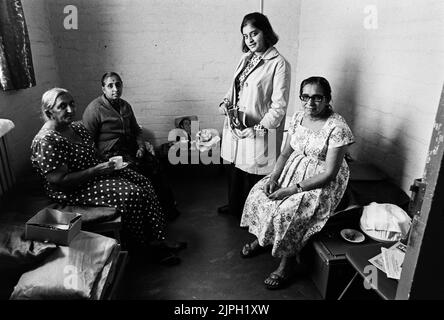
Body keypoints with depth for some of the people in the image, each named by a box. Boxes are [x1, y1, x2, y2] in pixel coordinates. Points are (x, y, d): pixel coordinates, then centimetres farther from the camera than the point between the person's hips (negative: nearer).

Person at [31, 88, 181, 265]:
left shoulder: (77, 126, 7)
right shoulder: (46, 142, -21)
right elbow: (59, 182, -24)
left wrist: (107, 162, 1)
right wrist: (96, 171, -24)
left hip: (95, 171, 9)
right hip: (73, 191, -9)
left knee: (144, 182, -7)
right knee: (132, 193, -22)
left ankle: (156, 240, -5)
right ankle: (139, 245, 0)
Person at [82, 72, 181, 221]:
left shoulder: (125, 106, 17)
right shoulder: (94, 109, -5)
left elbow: (136, 130, 24)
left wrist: (141, 146, 4)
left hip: (131, 148, 6)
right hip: (110, 153, -6)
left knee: (154, 163, -20)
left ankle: (169, 206, -12)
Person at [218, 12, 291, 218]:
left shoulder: (279, 64, -12)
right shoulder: (246, 58, 10)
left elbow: (279, 107, -16)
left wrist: (258, 129, -23)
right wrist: (226, 103, -1)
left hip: (259, 132, -7)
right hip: (235, 127, 7)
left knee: (253, 173, 6)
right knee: (234, 168, 19)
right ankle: (234, 206, 43)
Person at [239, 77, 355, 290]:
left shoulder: (338, 128, -21)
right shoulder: (298, 117, -1)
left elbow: (329, 173, -22)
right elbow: (286, 153, 6)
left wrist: (292, 189, -25)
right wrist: (274, 177, -11)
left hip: (323, 182, -7)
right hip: (294, 169, 7)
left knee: (287, 211, -25)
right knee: (258, 193, -6)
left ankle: (288, 260, 2)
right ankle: (262, 238, 19)